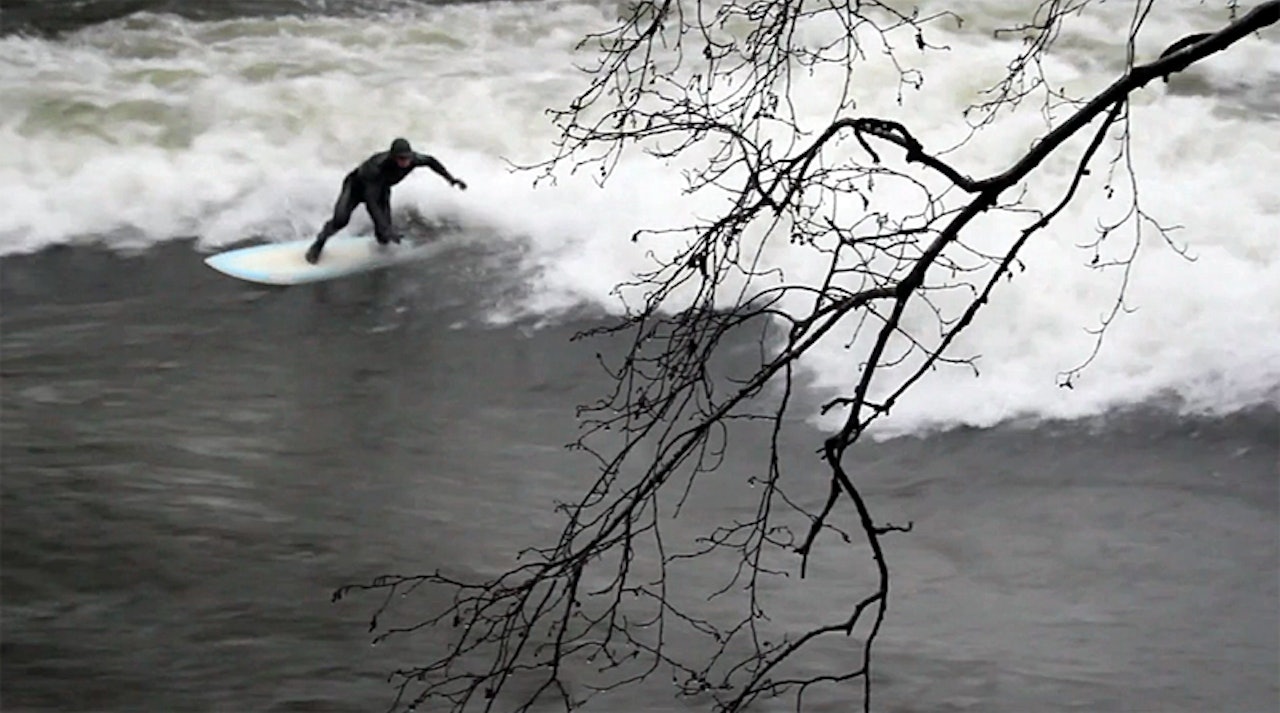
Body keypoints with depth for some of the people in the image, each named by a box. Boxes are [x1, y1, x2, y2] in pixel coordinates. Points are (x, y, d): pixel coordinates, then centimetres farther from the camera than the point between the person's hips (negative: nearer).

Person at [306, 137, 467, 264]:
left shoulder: (413, 159, -29)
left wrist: (451, 179, -6)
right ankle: (319, 243, 5)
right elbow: (371, 200, -43)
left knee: (383, 237, -9)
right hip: (357, 185, -4)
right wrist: (386, 227, -49)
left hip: (381, 189, 4)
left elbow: (430, 161, -4)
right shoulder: (377, 166, -44)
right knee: (340, 220, -26)